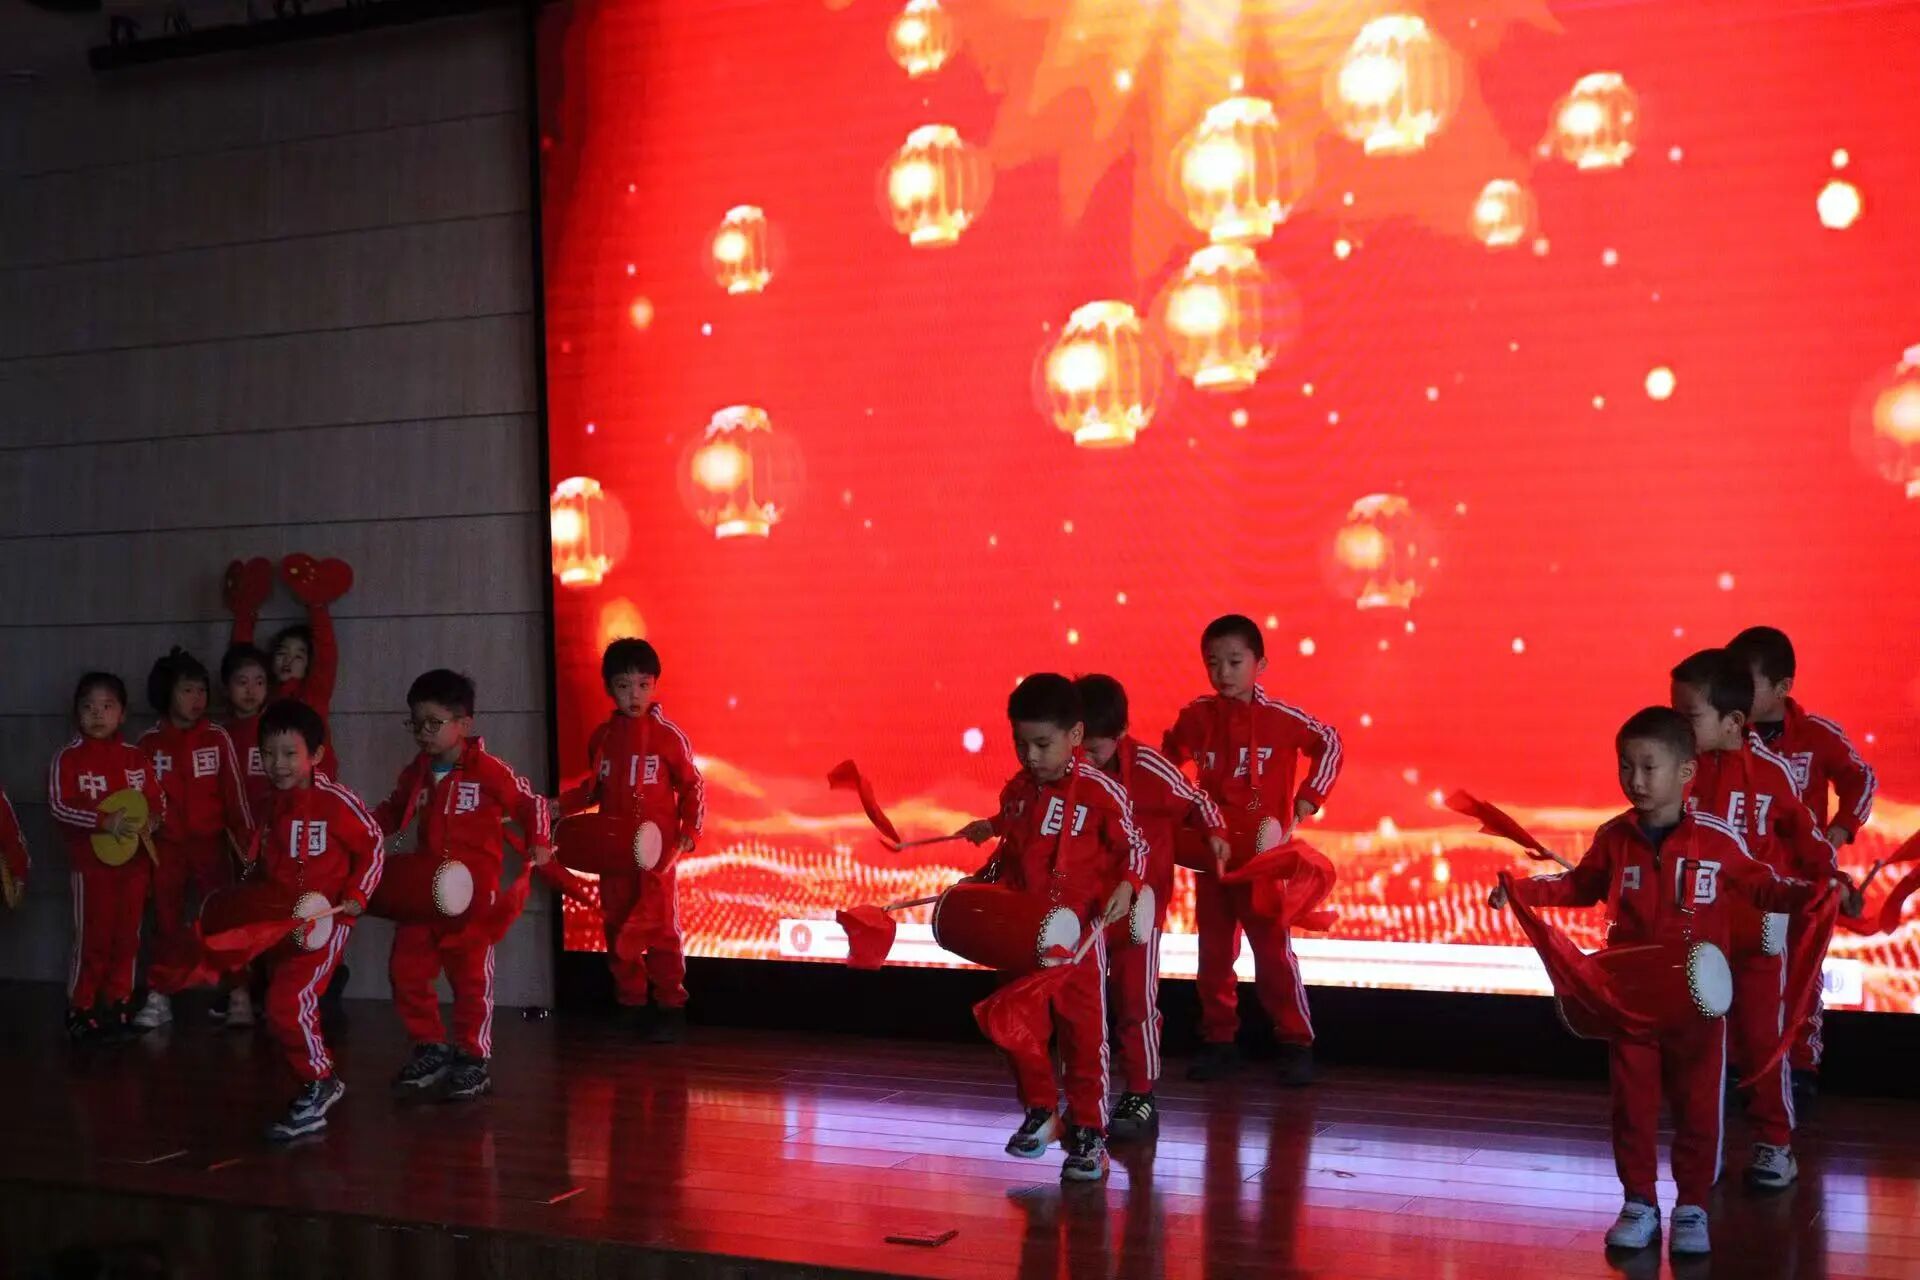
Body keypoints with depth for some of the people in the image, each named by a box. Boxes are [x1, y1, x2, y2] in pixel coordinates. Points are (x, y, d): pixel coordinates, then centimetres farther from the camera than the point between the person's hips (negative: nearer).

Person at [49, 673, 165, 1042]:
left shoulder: (136, 758, 7)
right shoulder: (68, 758, -6)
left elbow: (158, 800, 9)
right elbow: (59, 806, -14)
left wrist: (152, 819, -14)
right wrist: (105, 821, -25)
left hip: (135, 860, 4)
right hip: (92, 862, -4)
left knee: (127, 937, 10)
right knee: (92, 939, -1)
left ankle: (118, 1008, 20)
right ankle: (81, 1011, 9)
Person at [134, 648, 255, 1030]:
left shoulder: (217, 738, -3)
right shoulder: (149, 742, 1)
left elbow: (234, 792, -2)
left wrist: (248, 840, -5)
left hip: (210, 842, -1)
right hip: (166, 845, 1)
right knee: (168, 923, 8)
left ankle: (235, 993, 4)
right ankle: (161, 998, 13)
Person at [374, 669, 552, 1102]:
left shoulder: (488, 770, -10)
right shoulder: (414, 774, 8)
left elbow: (530, 802, 0)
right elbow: (392, 811, 23)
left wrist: (538, 842, -11)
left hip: (474, 888, -6)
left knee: (471, 974, -1)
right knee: (405, 969, 6)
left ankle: (474, 1059, 9)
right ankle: (432, 1049, 20)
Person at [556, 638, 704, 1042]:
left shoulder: (667, 734, -7)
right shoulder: (602, 737, 7)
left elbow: (692, 786, -2)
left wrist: (690, 830, -10)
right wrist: (560, 805, 5)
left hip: (657, 845, -5)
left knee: (660, 925, -6)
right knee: (617, 926, 9)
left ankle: (670, 1006, 2)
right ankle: (632, 1005, 18)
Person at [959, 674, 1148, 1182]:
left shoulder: (1101, 791, -12)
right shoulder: (1015, 792, 5)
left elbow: (1134, 845, -5)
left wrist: (1125, 885, -21)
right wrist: (982, 881, 9)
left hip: (1078, 931, -5)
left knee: (1084, 1032, 0)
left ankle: (1089, 1132, 9)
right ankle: (1040, 1111, 26)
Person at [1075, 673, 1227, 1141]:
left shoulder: (1148, 768, -17)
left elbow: (1195, 800, -3)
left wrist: (1214, 833, -19)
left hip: (1140, 901, -4)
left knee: (1136, 997, 0)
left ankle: (1141, 1097, 10)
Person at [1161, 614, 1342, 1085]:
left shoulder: (1279, 717, -11)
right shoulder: (1198, 716, 0)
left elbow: (1328, 743, -4)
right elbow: (1167, 759, 16)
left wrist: (1303, 804, -8)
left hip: (1264, 855, -4)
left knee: (1274, 951, -2)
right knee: (1213, 952, 10)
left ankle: (1296, 1044, 9)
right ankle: (1219, 1041, 21)